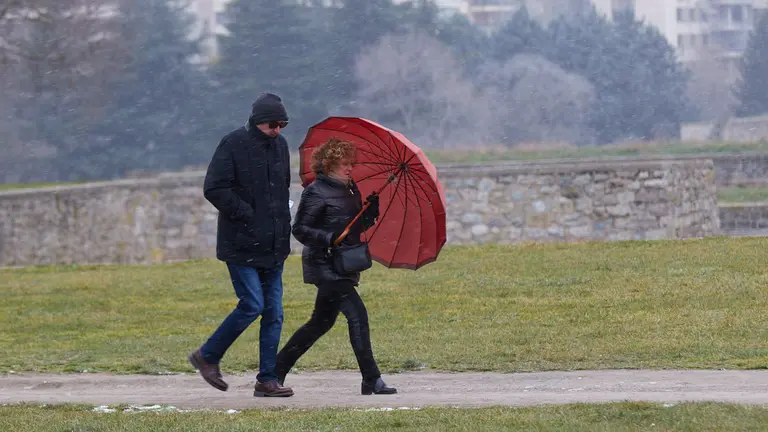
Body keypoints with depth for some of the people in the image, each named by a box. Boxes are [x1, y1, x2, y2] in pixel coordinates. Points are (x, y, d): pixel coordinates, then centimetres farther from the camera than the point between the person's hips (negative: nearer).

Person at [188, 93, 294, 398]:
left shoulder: (279, 145, 12)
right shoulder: (234, 144, -10)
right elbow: (214, 189, -14)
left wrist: (283, 222, 13)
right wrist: (247, 215, -16)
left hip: (273, 245, 7)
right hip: (242, 243, -7)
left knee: (274, 312, 3)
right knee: (252, 305, -11)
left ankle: (267, 379, 7)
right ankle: (207, 356, 8)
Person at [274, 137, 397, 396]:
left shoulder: (351, 190, 14)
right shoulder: (316, 192, -10)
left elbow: (360, 226, 18)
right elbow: (300, 229, -12)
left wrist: (371, 209, -2)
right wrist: (330, 238, -24)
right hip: (325, 265, -9)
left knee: (322, 322, 16)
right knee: (357, 315, -15)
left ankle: (278, 368, 25)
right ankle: (372, 381, -14)